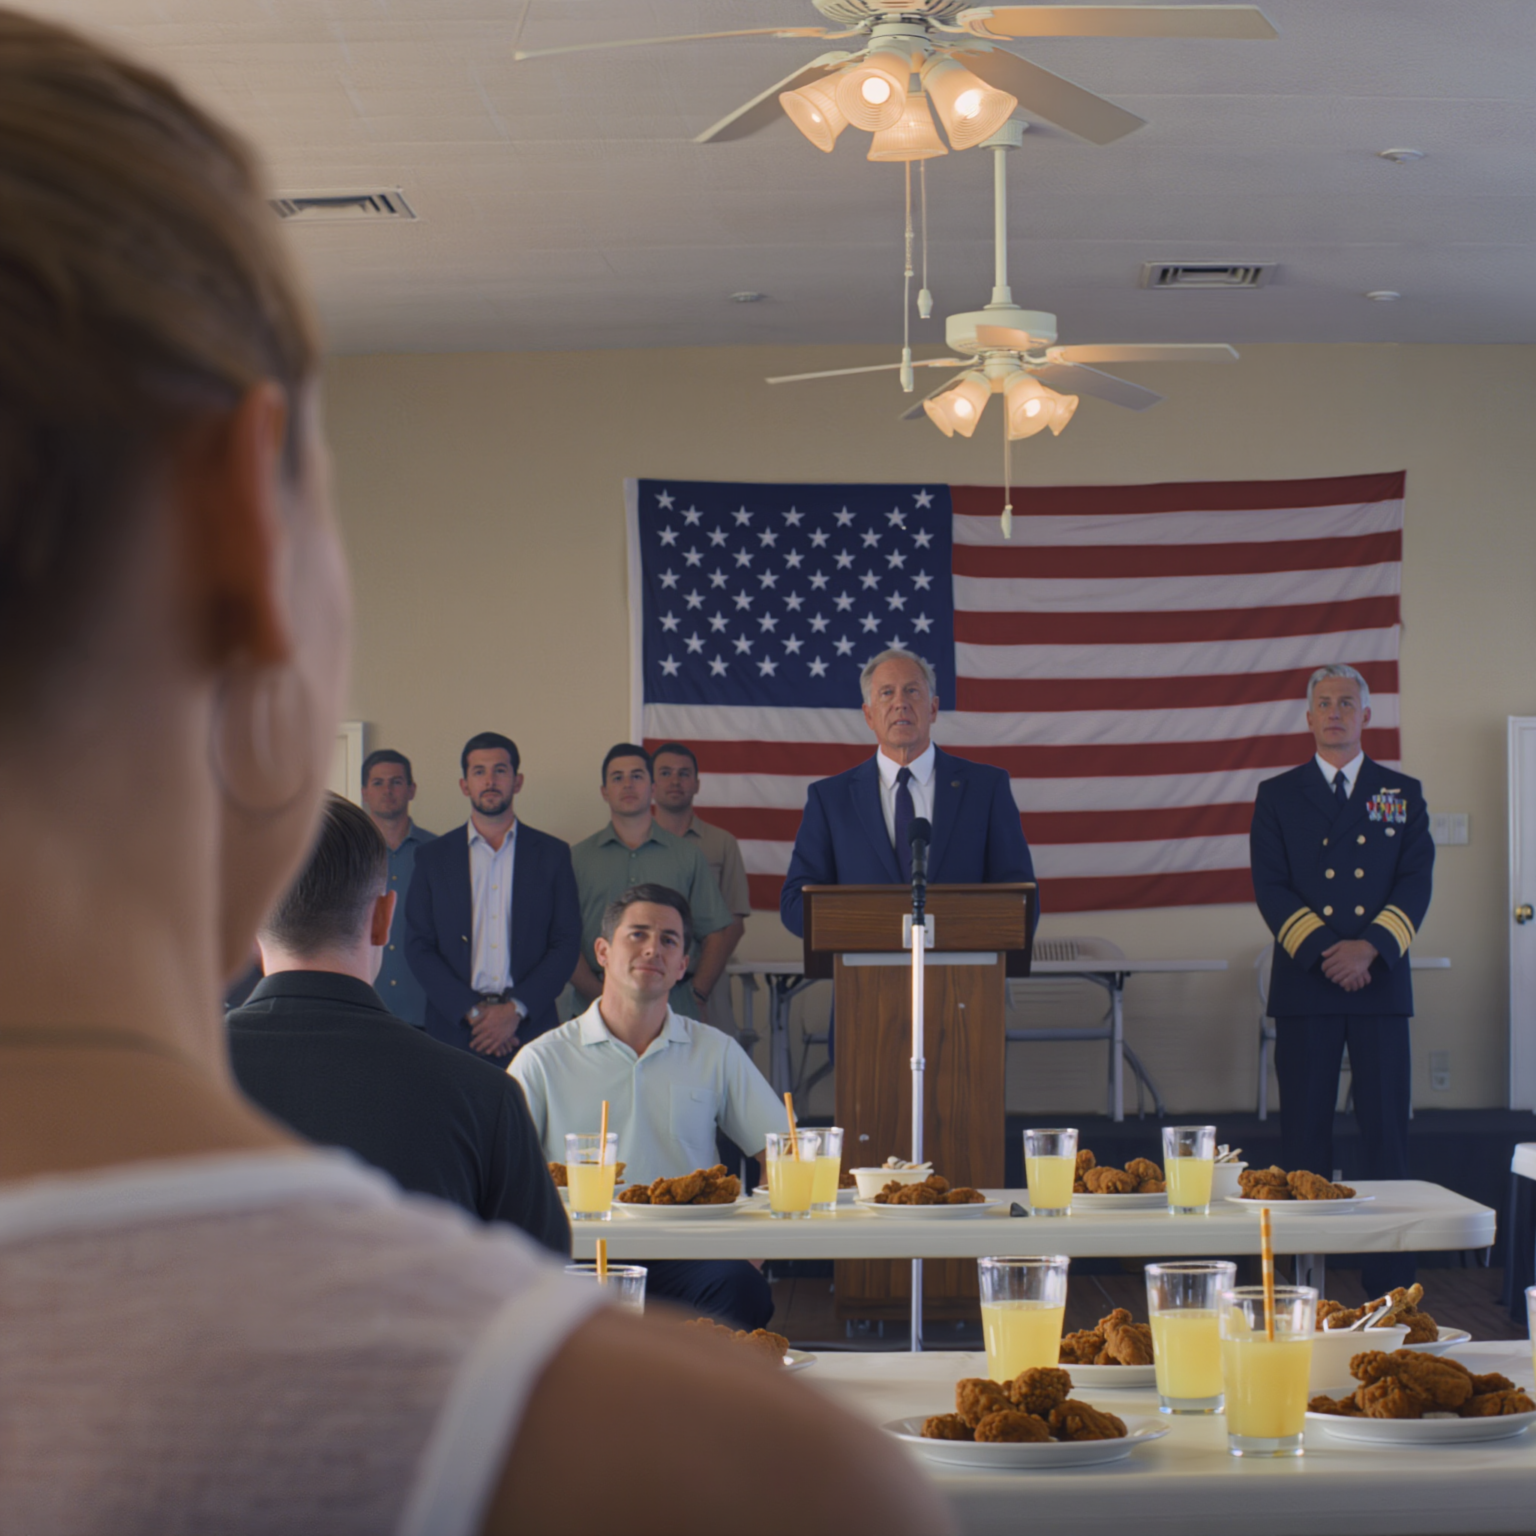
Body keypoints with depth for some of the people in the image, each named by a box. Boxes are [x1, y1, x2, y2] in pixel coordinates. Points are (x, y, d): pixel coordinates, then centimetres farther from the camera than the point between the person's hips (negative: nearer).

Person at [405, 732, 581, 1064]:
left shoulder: (552, 854, 9)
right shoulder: (434, 857, 10)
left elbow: (567, 943, 4)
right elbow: (418, 947, 5)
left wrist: (516, 1010, -8)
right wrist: (471, 1011, -7)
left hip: (529, 1026, 0)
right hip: (454, 1028, 0)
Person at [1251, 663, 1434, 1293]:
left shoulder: (1403, 793, 11)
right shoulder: (1278, 796, 8)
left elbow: (1416, 882, 2)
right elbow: (1271, 887, 0)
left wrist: (1370, 947, -13)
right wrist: (1323, 952, -12)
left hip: (1381, 983, 1)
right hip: (1305, 983, 0)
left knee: (1386, 1129, -1)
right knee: (1305, 1134, 1)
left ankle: (1389, 1284, 2)